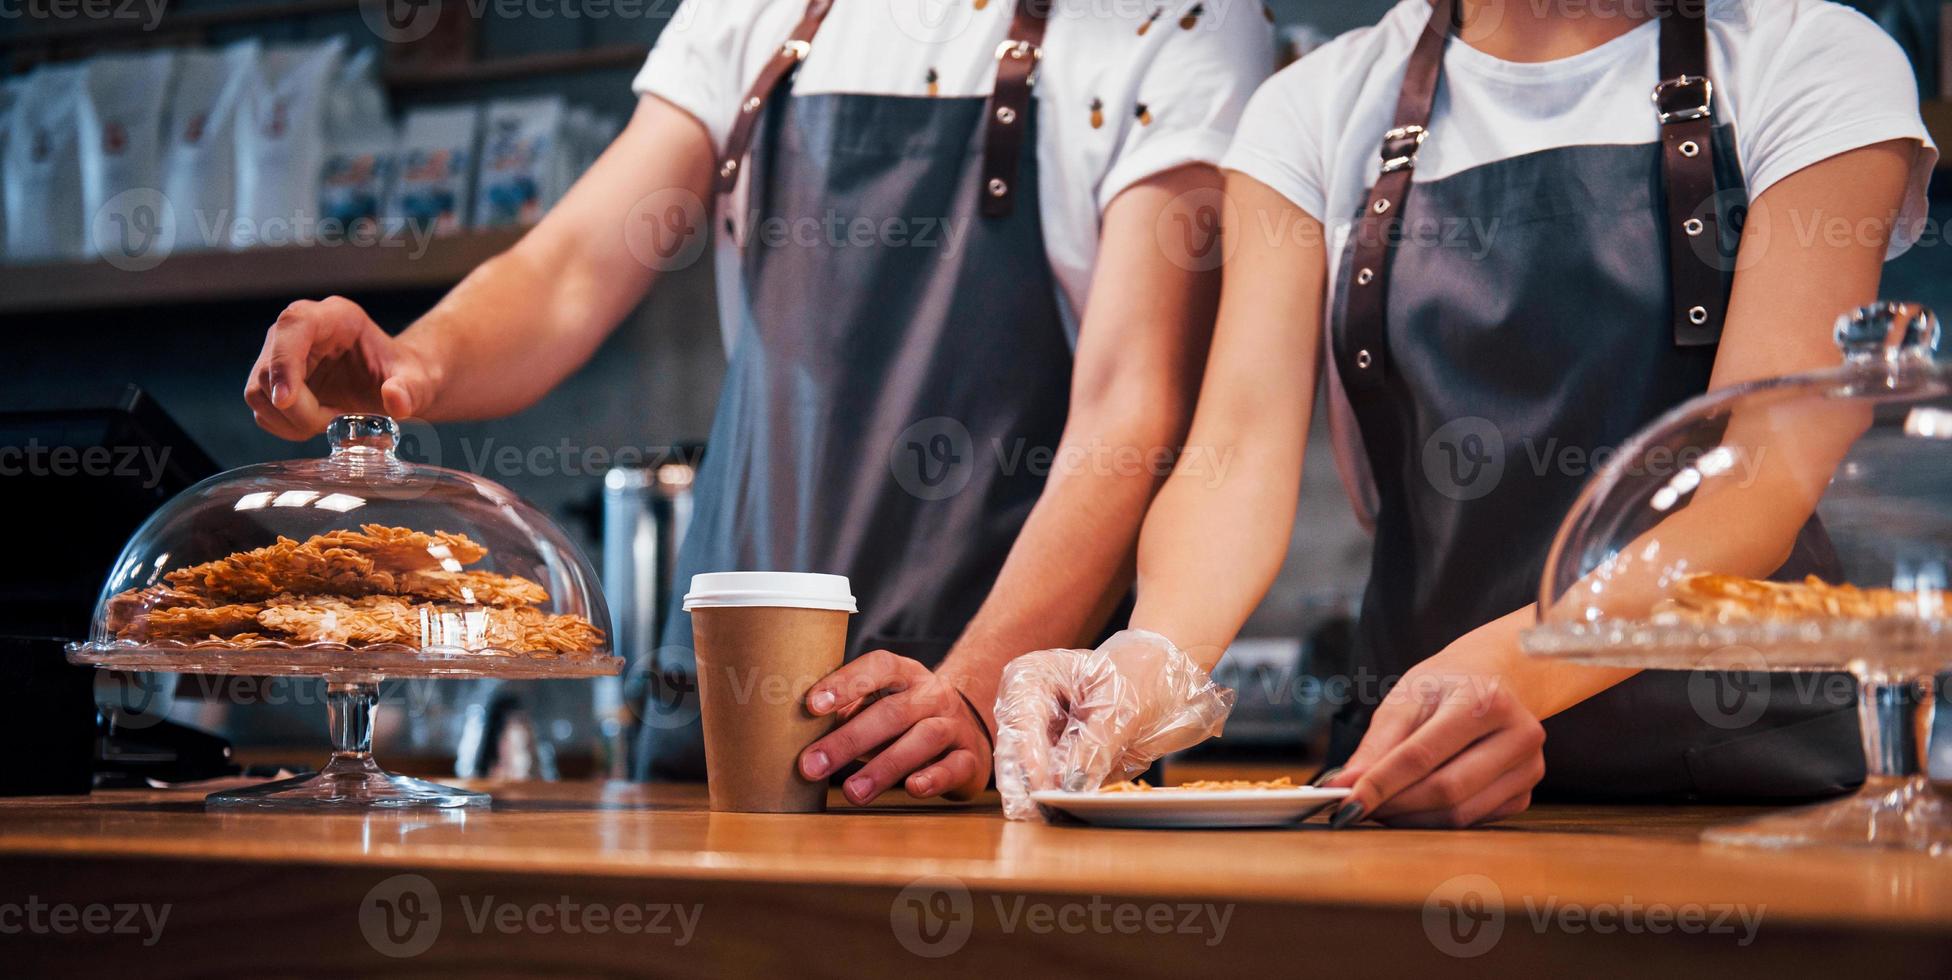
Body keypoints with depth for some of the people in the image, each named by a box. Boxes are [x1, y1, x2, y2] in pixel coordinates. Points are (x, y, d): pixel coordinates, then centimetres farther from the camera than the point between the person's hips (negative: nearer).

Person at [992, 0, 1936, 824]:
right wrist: (1155, 658, -28)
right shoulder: (1317, 107, 9)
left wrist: (1511, 665, -32)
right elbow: (1241, 449, -5)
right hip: (1405, 787, 2)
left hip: (1746, 777, -2)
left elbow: (1763, 477, -13)